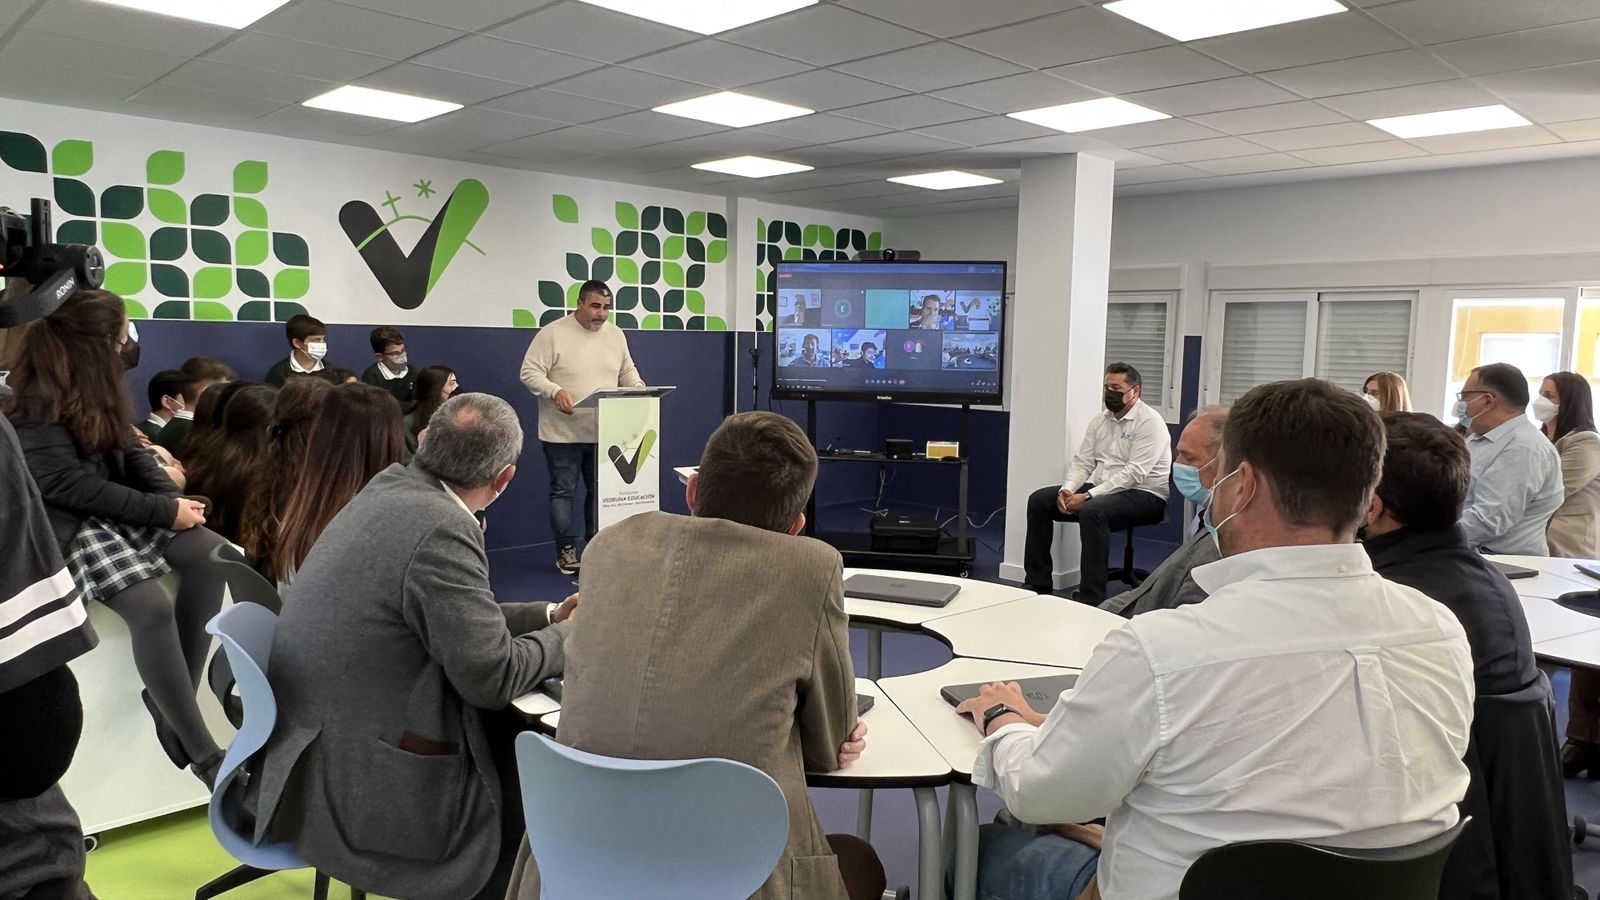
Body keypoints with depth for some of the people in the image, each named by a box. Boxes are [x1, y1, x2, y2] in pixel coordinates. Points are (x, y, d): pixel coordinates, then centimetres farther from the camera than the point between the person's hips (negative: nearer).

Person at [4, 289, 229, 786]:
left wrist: (173, 498, -8)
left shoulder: (94, 387, 10)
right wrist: (164, 512, -21)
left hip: (118, 510, 9)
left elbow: (129, 453, 11)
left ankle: (172, 699, -6)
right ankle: (204, 752, -20)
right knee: (152, 607, -28)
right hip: (70, 525, -9)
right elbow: (68, 485, -21)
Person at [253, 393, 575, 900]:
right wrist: (566, 636, -4)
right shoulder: (442, 531, -25)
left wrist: (546, 616, 14)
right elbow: (492, 677, -20)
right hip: (359, 784, -8)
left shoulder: (393, 485, 2)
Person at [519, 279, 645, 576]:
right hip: (563, 433, -4)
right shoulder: (552, 334, -9)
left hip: (604, 432, 5)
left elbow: (627, 372, 17)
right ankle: (566, 550, 12)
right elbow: (530, 372, -10)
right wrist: (555, 391, -26)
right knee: (563, 492, 2)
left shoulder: (615, 335, 8)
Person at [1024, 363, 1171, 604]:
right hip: (1101, 489, 8)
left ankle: (1091, 597, -31)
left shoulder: (1150, 422, -13)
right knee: (1039, 500, -5)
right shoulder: (1100, 420, 11)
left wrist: (1088, 496, -26)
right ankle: (1038, 583, 0)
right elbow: (1082, 462, 8)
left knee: (1092, 511, -37)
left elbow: (1134, 473, -22)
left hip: (1143, 495, -8)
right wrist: (1067, 490, -13)